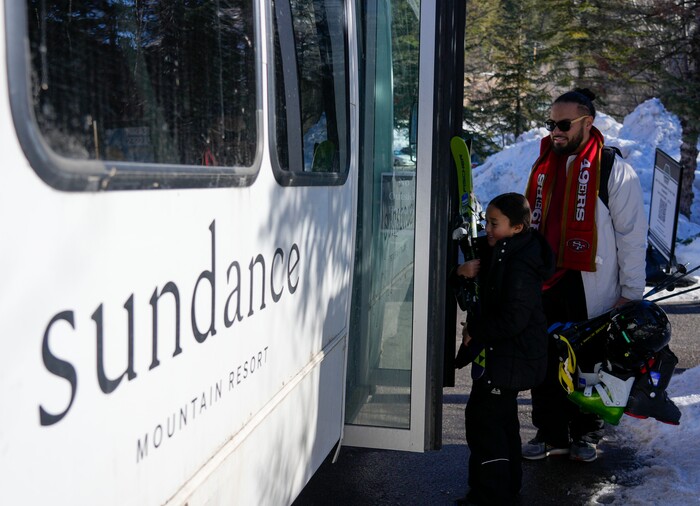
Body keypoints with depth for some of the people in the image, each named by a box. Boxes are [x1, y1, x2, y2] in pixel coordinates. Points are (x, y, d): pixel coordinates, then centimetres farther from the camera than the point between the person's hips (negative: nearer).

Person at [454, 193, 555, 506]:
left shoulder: (520, 266, -25)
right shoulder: (497, 250, 4)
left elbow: (513, 319, -28)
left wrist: (475, 330, -16)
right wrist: (462, 269, -8)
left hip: (512, 358, -11)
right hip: (502, 351, 11)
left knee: (483, 418, -5)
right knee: (501, 416, 21)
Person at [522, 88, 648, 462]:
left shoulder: (614, 171, -7)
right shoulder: (544, 166, 11)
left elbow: (632, 234, -6)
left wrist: (631, 292, -8)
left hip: (591, 289, -5)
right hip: (545, 284, 5)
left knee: (590, 362, 8)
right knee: (544, 363, 9)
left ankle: (586, 434, 27)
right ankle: (551, 434, 24)